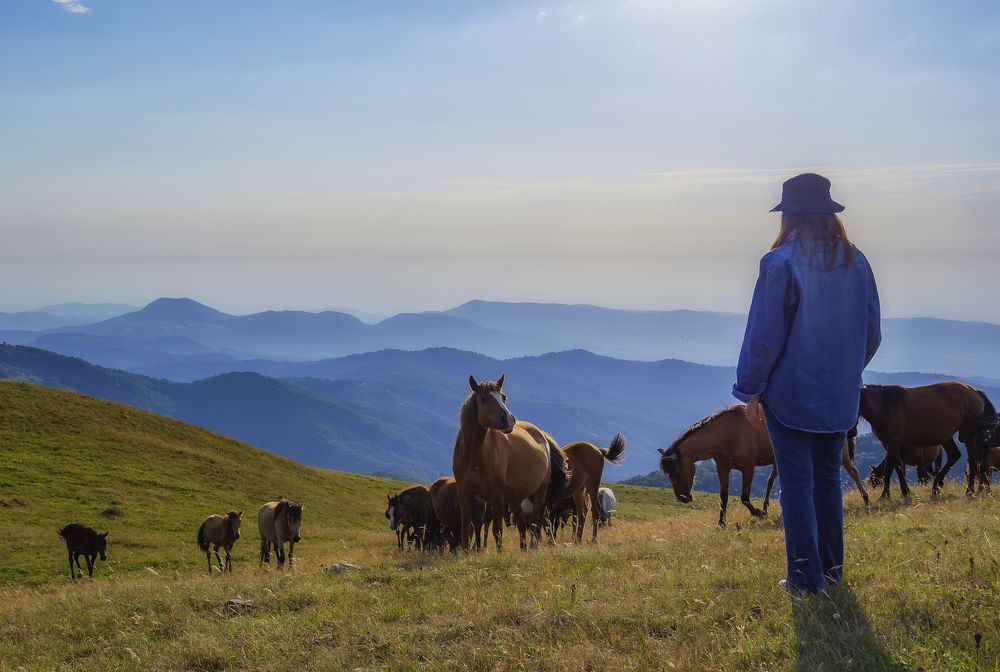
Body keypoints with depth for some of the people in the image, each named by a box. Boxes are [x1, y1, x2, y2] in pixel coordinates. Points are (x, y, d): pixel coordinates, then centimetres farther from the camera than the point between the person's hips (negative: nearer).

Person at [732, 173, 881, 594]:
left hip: (790, 396, -5)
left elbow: (764, 334, -13)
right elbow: (872, 333, 7)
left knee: (797, 484, 3)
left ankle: (806, 576, 6)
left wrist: (751, 390, -4)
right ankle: (832, 568, 23)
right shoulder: (856, 262, 2)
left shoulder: (780, 263, -14)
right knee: (828, 479, 17)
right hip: (840, 397, 5)